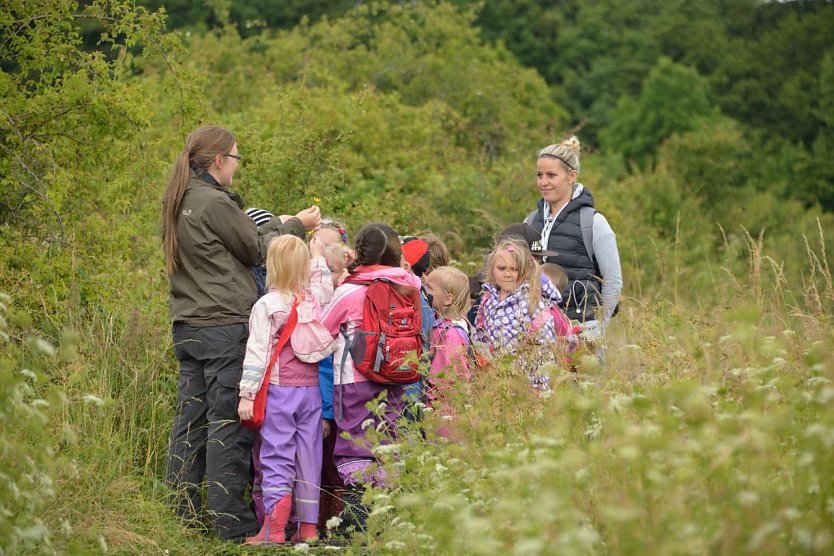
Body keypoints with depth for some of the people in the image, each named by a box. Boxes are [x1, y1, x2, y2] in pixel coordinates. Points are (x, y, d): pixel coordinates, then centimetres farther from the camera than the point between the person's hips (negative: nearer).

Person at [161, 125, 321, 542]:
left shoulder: (177, 203, 14)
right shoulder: (215, 202, -14)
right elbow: (255, 250, -3)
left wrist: (278, 223, 21)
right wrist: (295, 225, 10)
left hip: (187, 328, 9)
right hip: (224, 327, -9)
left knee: (190, 421, 11)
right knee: (229, 424, -5)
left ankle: (186, 513, 15)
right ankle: (231, 522, -2)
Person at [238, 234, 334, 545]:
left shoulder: (267, 305, -9)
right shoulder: (316, 300, 4)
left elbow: (257, 353, -11)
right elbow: (324, 285, 30)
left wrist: (247, 394, -9)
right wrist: (318, 257, 41)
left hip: (279, 391, -4)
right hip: (312, 391, 4)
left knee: (277, 458, -3)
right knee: (309, 456, 8)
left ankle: (273, 530, -6)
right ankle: (308, 527, 12)